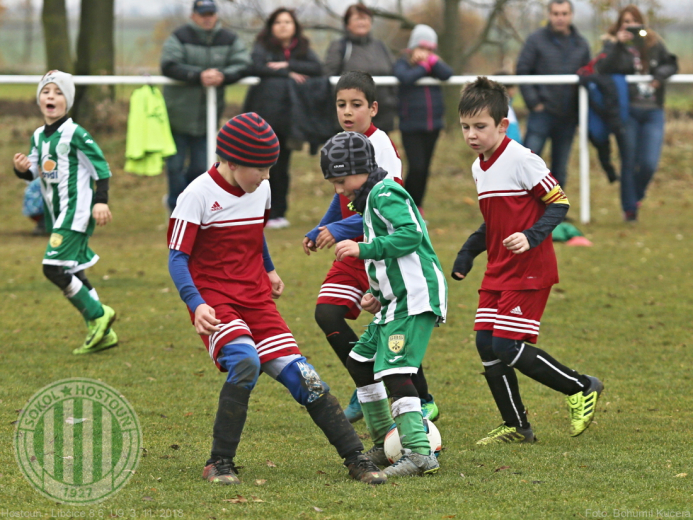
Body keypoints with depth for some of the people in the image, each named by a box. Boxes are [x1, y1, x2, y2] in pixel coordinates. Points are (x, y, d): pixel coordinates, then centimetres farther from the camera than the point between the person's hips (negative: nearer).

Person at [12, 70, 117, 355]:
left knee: (55, 268, -17)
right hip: (56, 214, 9)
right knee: (71, 274, 11)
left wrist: (101, 201, -17)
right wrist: (21, 168, -8)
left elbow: (100, 166, -11)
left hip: (76, 211, -9)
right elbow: (33, 171, 14)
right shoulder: (39, 136, 10)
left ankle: (98, 315, -3)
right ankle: (102, 333, 18)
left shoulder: (75, 134, -12)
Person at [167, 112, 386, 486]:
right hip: (216, 301, -5)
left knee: (300, 375, -4)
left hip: (257, 300, 5)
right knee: (245, 362, -30)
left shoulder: (261, 190, 6)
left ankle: (355, 458, 5)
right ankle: (220, 463, -19)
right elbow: (177, 258, -15)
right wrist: (196, 304, -28)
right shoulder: (198, 196, -13)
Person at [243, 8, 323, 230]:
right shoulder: (263, 47, 9)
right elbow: (255, 67, -10)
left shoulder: (303, 49, 16)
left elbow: (317, 68, -1)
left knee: (281, 167, 4)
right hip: (264, 112, -2)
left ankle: (278, 213, 9)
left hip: (289, 115, 2)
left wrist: (287, 65, -9)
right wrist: (287, 74, -9)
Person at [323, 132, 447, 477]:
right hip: (397, 299, 11)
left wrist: (364, 249, -22)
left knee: (394, 370, -18)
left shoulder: (385, 195, -9)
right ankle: (385, 445, 22)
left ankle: (420, 454, -23)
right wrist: (376, 294, 14)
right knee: (360, 361, 16)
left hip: (415, 299, -11)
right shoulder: (371, 201, 22)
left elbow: (410, 235, -23)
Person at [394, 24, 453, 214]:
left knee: (424, 169, 10)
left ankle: (417, 207, 22)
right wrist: (424, 67, -12)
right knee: (416, 167, -13)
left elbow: (447, 74, -11)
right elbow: (405, 77, -24)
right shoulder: (403, 64, -2)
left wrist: (431, 60, -16)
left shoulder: (434, 65, 9)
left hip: (432, 126, 5)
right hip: (411, 127, -5)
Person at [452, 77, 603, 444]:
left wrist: (532, 236, -26)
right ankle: (516, 427, 14)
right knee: (486, 344, 3)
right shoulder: (479, 169, 12)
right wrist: (467, 253, 17)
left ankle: (582, 389, 3)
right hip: (498, 270, 9)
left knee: (508, 348, -14)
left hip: (529, 270, -9)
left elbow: (558, 203, -13)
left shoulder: (521, 160, -15)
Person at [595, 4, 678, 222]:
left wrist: (660, 75, -12)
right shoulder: (613, 44, 0)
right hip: (627, 111, -2)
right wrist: (617, 45, -24)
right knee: (629, 162, 1)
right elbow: (603, 69, -15)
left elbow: (672, 64, 8)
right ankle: (630, 208, 13)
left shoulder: (655, 44, 7)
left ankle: (636, 195, 23)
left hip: (653, 112, 2)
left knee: (649, 163, -6)